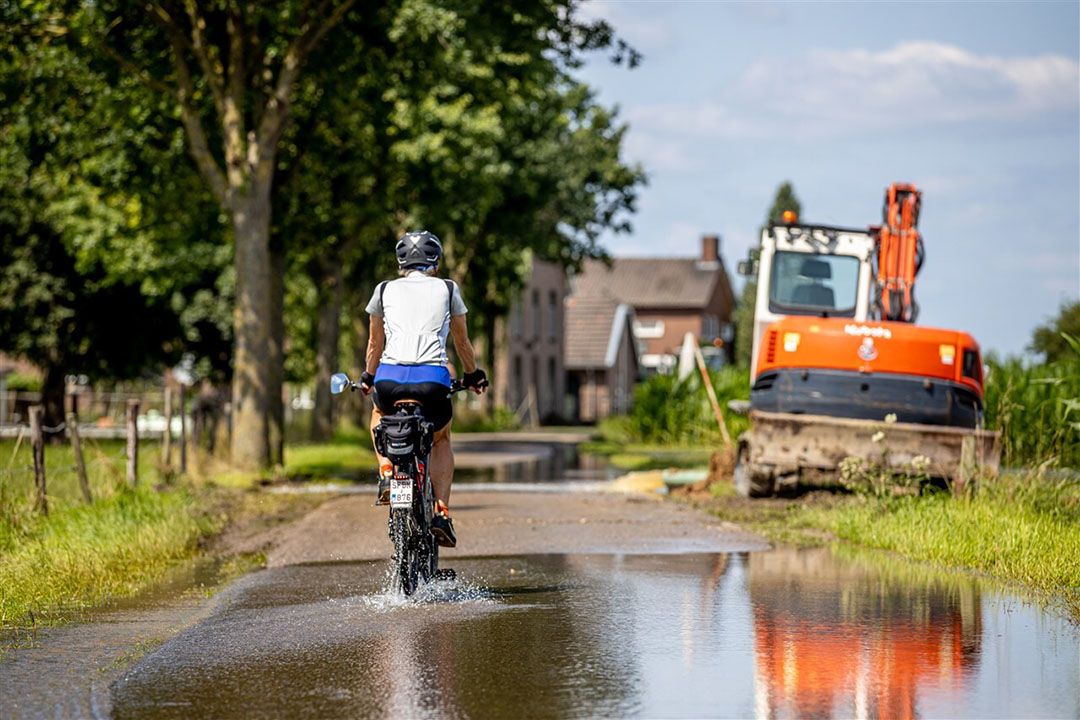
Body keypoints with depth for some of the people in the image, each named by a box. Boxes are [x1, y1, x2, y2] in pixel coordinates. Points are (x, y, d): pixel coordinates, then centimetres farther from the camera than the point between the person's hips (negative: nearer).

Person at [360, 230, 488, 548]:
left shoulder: (385, 291, 18)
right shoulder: (447, 289, 17)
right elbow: (462, 342, 29)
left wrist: (368, 377, 47)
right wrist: (473, 374, 46)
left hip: (390, 378, 0)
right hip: (432, 380, 0)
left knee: (380, 413, 37)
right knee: (441, 439, 28)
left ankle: (386, 473, 13)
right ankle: (441, 512, 10)